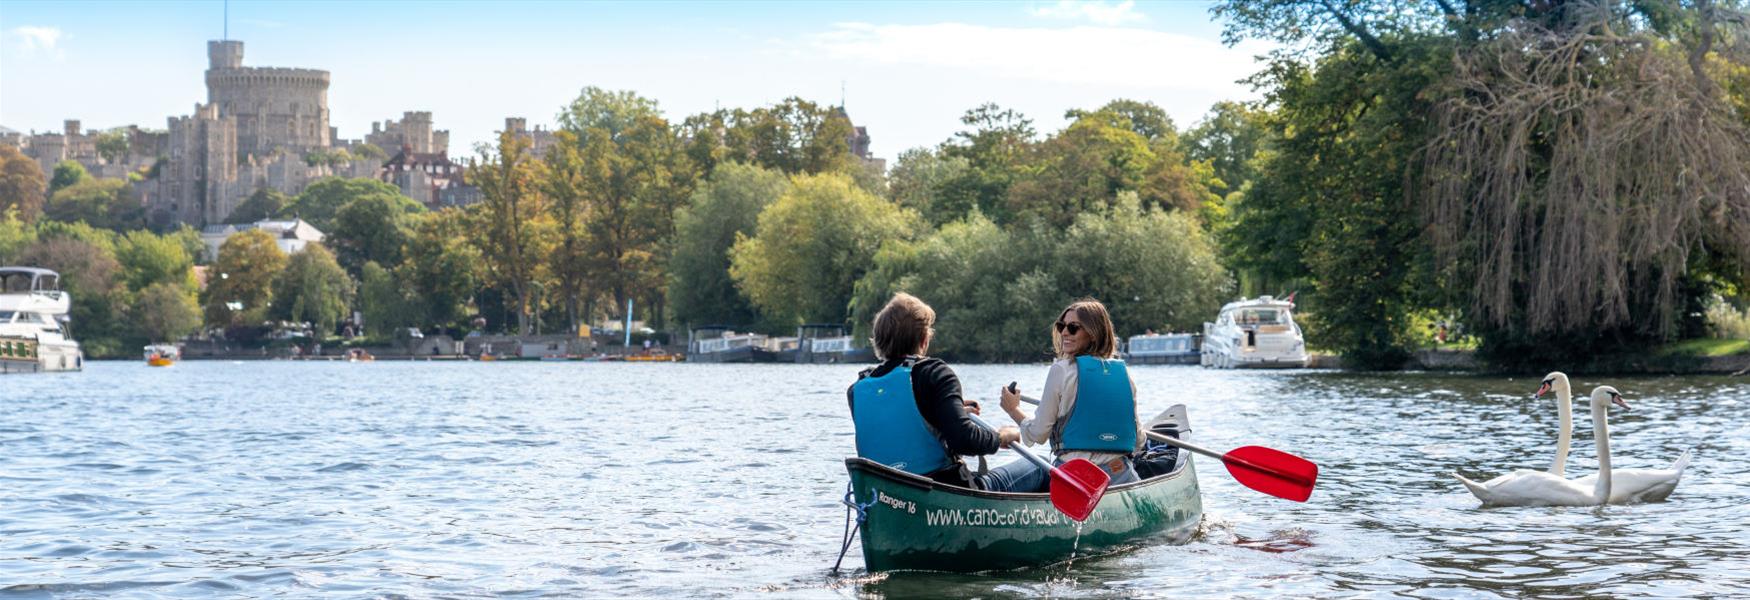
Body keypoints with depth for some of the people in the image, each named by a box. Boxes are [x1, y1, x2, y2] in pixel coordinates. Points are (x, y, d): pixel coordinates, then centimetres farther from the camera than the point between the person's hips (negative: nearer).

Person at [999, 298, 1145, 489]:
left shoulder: (1061, 370, -5)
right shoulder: (1124, 372, 8)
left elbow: (1038, 434, 0)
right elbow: (1138, 440, 13)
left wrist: (1013, 410, 19)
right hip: (1122, 477, 5)